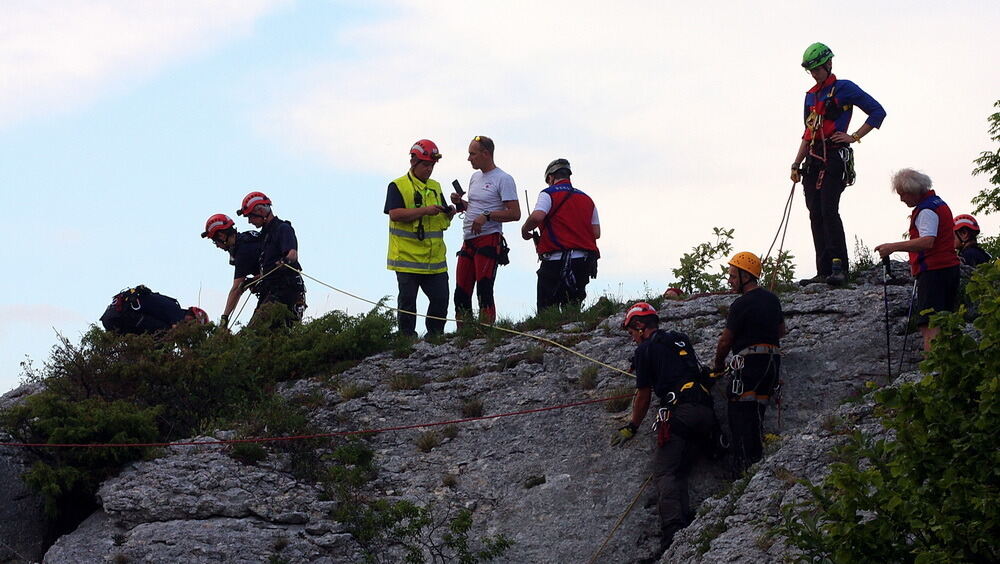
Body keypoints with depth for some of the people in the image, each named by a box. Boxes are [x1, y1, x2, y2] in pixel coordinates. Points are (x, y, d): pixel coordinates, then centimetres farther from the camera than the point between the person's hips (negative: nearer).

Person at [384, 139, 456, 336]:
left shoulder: (435, 187, 17)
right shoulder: (398, 186, -3)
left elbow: (442, 220, 23)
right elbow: (395, 214, -17)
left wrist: (449, 213, -1)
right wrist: (425, 211, -21)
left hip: (435, 259, 6)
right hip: (408, 258, -5)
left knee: (441, 299, 3)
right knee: (407, 301, 1)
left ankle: (435, 336, 16)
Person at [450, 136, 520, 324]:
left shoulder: (503, 179, -7)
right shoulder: (475, 177, 19)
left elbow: (515, 214, -13)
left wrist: (486, 216, -21)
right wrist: (460, 203, 10)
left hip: (489, 240, -8)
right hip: (469, 241, 9)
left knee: (484, 291, -14)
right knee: (461, 292, 7)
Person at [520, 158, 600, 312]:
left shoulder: (549, 194, -1)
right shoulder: (587, 199, 16)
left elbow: (537, 217, -18)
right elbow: (596, 233, 12)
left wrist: (525, 230, 1)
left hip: (556, 260, -5)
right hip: (583, 262, 5)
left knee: (547, 310, -2)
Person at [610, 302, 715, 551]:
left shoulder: (645, 349, 6)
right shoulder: (681, 340, 26)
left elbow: (644, 395, 9)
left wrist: (632, 428, 22)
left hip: (679, 411, -7)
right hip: (706, 411, 7)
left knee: (664, 473, -11)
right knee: (680, 472, 11)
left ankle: (672, 533, -29)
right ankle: (686, 529, -3)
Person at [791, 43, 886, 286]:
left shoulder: (844, 88, 0)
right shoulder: (810, 96, 22)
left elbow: (878, 112, -2)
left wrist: (854, 137, -7)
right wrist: (796, 165, 18)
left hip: (835, 158, -7)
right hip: (813, 160, 7)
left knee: (829, 211, -19)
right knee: (815, 215, 0)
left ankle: (839, 268, -21)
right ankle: (823, 272, 0)